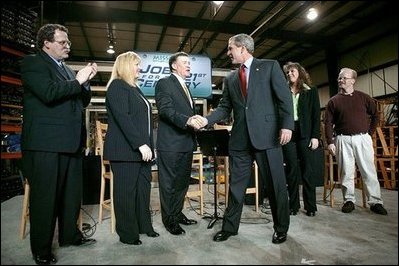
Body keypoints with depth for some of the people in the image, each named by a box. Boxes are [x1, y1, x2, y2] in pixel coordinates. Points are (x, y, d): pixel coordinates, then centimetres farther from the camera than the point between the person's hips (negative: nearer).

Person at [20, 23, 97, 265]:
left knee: (72, 194, 16)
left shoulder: (67, 69, 20)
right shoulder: (33, 62, -2)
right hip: (46, 144, -8)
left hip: (71, 142, 8)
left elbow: (83, 102, 20)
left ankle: (70, 235, 33)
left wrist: (86, 81, 5)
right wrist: (77, 80, -10)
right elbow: (48, 93, -20)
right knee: (45, 197, 3)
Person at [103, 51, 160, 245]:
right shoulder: (117, 86, -6)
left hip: (141, 149, 8)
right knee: (126, 191, 2)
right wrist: (140, 144, -22)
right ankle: (127, 233, 15)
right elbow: (122, 118, -18)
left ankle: (144, 226, 26)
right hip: (126, 149, -8)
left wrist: (147, 145, 11)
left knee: (143, 188, 12)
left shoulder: (135, 88, 20)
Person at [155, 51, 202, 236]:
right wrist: (187, 120, -30)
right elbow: (165, 110, -19)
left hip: (187, 143, 9)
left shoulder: (185, 87, 21)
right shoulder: (164, 83, -5)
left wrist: (196, 121, 14)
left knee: (183, 182, 18)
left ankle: (178, 213, 33)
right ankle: (169, 220, 17)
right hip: (170, 144, -9)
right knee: (169, 184, 2)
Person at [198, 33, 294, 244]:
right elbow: (224, 107, 13)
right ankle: (229, 227, 25)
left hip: (267, 134, -3)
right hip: (240, 138, 4)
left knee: (275, 185, 6)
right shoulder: (230, 79, 16)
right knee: (236, 185, 10)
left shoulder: (270, 66, 5)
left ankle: (281, 228, 27)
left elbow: (285, 97, -2)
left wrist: (287, 125, -12)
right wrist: (207, 120, -3)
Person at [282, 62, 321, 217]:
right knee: (291, 170, 4)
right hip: (288, 134, 1)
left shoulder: (311, 91, 9)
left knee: (307, 170, 1)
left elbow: (316, 115, 4)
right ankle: (293, 205, 13)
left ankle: (310, 206, 12)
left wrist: (315, 136, -5)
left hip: (305, 135, -1)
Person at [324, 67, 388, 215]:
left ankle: (375, 202, 9)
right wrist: (330, 142, -7)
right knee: (346, 172, 2)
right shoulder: (333, 101, 6)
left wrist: (369, 133, 6)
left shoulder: (363, 97, 9)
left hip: (362, 138, 1)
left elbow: (375, 115, 14)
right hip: (343, 139, 0)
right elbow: (328, 123, 1)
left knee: (369, 171, 1)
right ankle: (349, 200, 11)